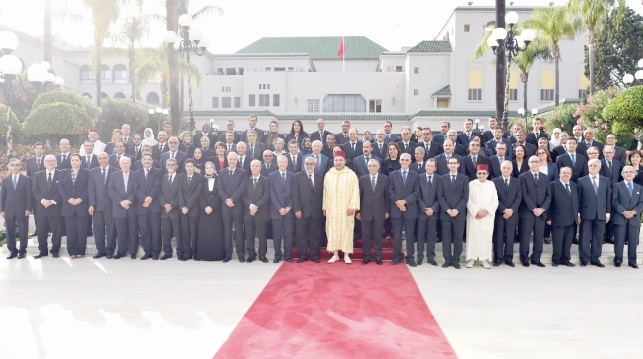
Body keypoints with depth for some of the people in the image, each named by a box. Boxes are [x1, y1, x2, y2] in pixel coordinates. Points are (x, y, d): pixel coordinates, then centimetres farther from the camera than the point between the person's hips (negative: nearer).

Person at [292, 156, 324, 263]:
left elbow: (322, 194, 8)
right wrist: (297, 209, -9)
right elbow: (295, 194, -2)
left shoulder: (320, 177, 10)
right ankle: (302, 255, 12)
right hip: (302, 211, -1)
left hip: (316, 211, 2)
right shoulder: (298, 177, 3)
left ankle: (315, 255, 15)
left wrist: (323, 208, 0)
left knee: (315, 234, 6)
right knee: (301, 234, 3)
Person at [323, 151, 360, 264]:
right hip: (331, 208, 3)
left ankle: (346, 255, 9)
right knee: (332, 230, 4)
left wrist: (352, 206, -13)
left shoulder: (351, 174, -1)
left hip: (346, 208, -3)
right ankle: (335, 254, 13)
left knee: (346, 230, 1)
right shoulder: (328, 174, 9)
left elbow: (355, 191, -5)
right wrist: (324, 207, 7)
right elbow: (325, 191, 11)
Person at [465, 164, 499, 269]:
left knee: (486, 236, 2)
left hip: (488, 216, 2)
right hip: (474, 215, -2)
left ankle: (484, 259, 7)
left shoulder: (491, 184, 8)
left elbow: (495, 201, 3)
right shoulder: (471, 184, 2)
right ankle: (471, 258, 5)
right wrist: (477, 211, -13)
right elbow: (468, 200, -3)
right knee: (473, 236, -1)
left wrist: (486, 211, -10)